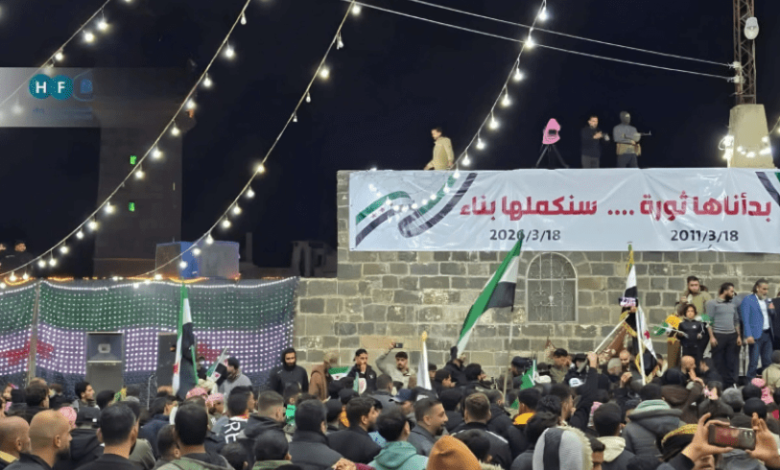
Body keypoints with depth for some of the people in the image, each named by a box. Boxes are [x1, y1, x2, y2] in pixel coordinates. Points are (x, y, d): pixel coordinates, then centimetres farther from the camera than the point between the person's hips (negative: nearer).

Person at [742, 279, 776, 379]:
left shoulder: (766, 301, 17)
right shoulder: (748, 300, -4)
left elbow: (771, 316, 25)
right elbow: (745, 319, -10)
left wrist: (772, 310, 2)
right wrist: (748, 336, -18)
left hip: (767, 334, 7)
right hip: (756, 335, -7)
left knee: (768, 361, 8)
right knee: (754, 361, -6)